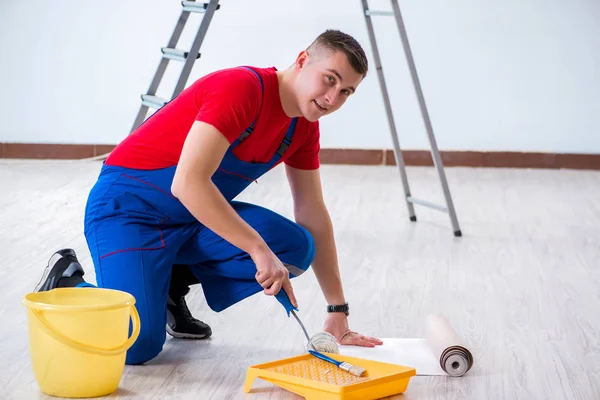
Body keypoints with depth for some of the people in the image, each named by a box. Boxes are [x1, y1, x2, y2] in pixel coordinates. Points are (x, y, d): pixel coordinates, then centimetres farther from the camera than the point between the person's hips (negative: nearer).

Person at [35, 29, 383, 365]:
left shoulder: (304, 126, 1)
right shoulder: (241, 88, -25)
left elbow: (314, 217, 7)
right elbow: (188, 183, -35)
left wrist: (338, 313, 5)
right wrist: (259, 249, -35)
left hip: (197, 217, 8)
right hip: (128, 205, -8)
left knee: (295, 247, -14)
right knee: (139, 345, -24)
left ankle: (171, 283, 7)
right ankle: (67, 281, 6)